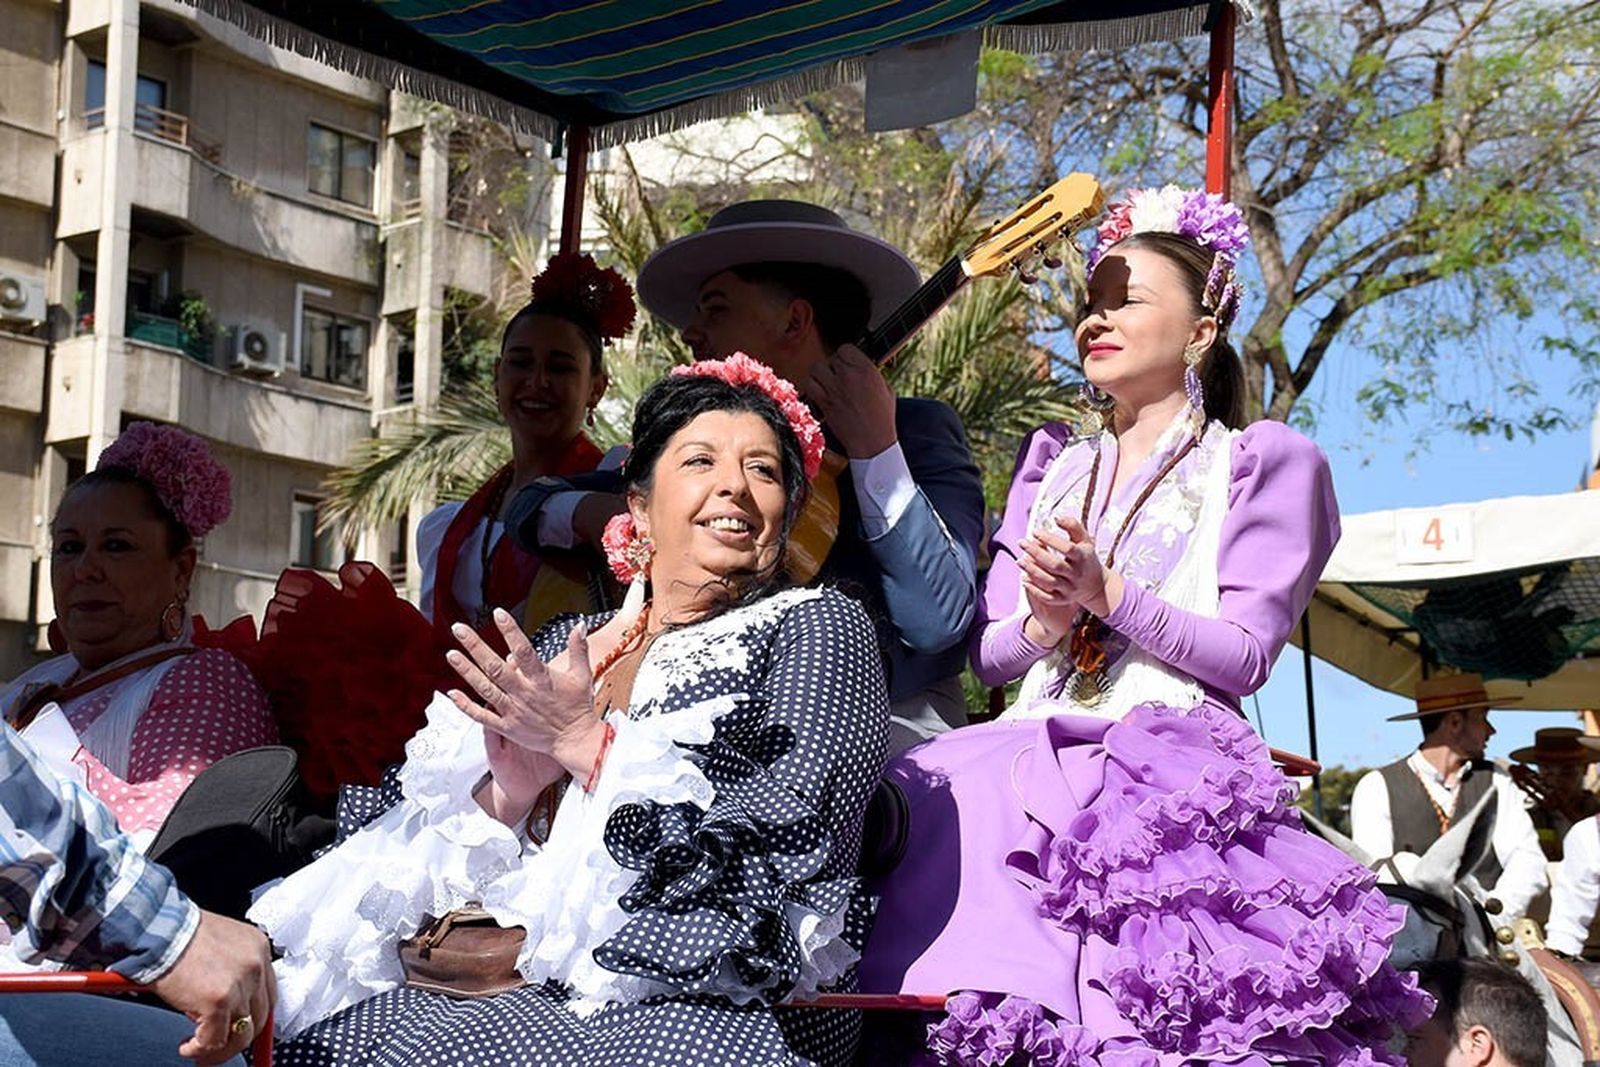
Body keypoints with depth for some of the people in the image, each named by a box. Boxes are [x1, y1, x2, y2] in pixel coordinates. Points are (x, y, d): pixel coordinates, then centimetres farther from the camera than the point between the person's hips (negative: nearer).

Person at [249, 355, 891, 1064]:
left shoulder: (816, 628, 4)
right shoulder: (562, 645, 17)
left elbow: (792, 833, -12)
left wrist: (584, 742, -12)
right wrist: (511, 791, -9)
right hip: (533, 992, 5)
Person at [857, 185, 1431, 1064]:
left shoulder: (1263, 464, 10)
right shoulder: (1051, 465, 24)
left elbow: (1246, 655, -1)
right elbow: (988, 652, 17)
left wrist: (1106, 592, -12)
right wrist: (1043, 623, -6)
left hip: (1171, 777, -4)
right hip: (1029, 769, 4)